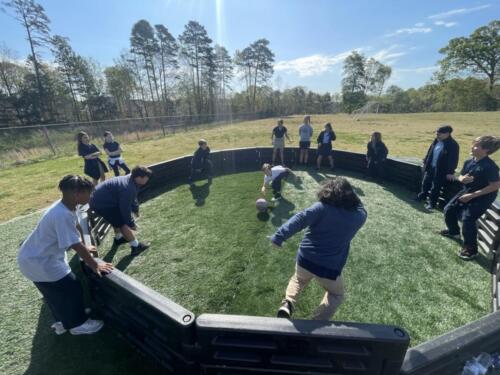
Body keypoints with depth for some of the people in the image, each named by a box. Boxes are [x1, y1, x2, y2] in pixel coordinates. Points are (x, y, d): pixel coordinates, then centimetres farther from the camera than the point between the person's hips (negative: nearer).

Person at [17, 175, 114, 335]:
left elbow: (76, 227, 12)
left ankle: (63, 321, 41)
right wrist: (95, 265, -19)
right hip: (39, 262, -9)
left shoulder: (67, 206, -6)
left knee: (58, 290, 22)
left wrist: (85, 248, 18)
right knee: (71, 289, 3)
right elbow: (77, 246, -30)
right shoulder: (62, 215, -35)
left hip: (37, 256, 9)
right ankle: (77, 324, 23)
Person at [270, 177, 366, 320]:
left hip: (305, 259, 1)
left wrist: (279, 236, -26)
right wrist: (350, 195, 20)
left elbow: (300, 219, -23)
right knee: (336, 294, 30)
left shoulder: (321, 207, -11)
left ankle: (287, 304, 10)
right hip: (329, 268, 0)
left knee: (298, 280, 33)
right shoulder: (359, 216, -4)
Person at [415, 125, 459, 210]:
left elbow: (454, 160, -16)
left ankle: (432, 203, 17)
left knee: (435, 188, 3)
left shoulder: (453, 145, -16)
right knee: (425, 183, 20)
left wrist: (450, 172, -16)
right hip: (430, 167, 7)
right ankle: (422, 196, 41)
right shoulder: (436, 141, 3)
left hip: (441, 170, -7)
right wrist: (425, 163, 14)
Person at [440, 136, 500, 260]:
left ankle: (471, 249, -2)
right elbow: (460, 176, 10)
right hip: (467, 191, 8)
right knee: (449, 209, 7)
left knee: (467, 218, -18)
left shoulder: (489, 166, -23)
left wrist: (472, 195, -23)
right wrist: (462, 179, -16)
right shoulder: (469, 162, -1)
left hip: (483, 196, -8)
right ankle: (454, 231, 33)